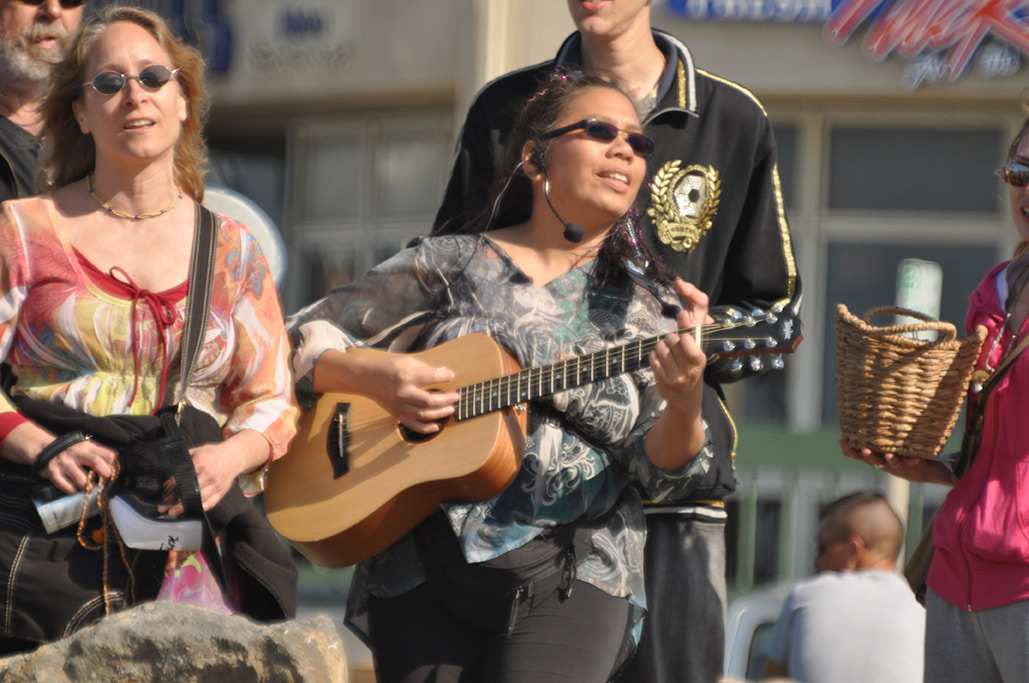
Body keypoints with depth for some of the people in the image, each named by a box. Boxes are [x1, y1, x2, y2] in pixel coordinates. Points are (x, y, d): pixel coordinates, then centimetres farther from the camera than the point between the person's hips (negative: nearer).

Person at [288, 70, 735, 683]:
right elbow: (307, 338, 8)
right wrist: (375, 377, -13)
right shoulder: (452, 265, 9)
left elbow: (661, 474, 1)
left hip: (570, 571, -1)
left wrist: (684, 405, -21)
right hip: (420, 568, 1)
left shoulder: (645, 311, 9)